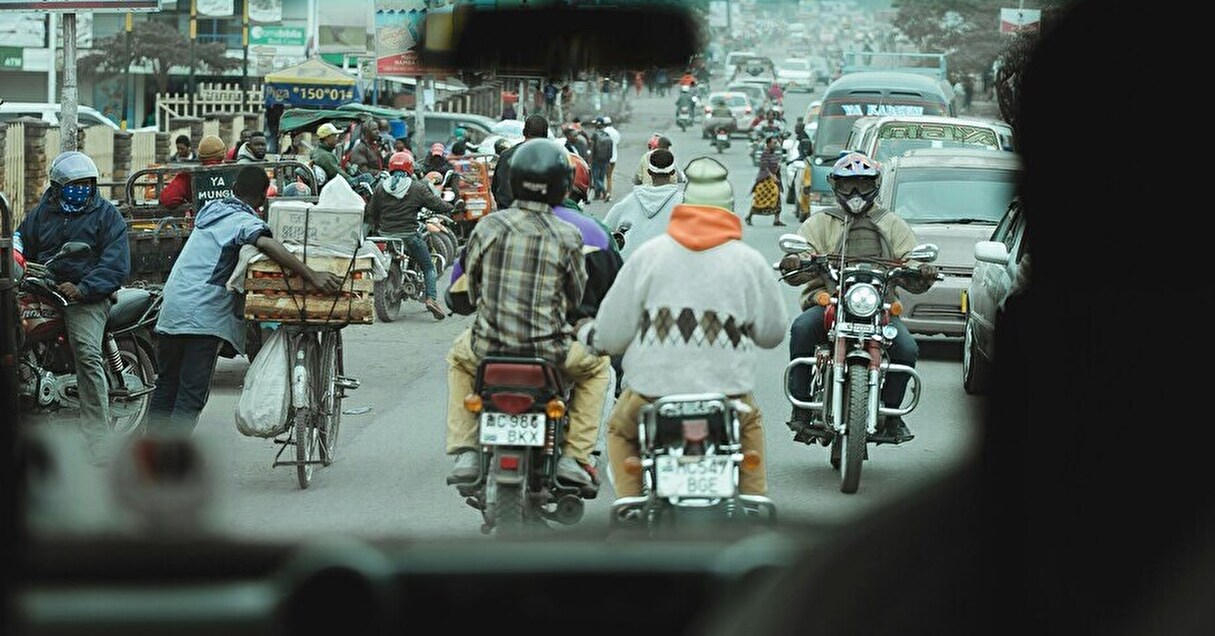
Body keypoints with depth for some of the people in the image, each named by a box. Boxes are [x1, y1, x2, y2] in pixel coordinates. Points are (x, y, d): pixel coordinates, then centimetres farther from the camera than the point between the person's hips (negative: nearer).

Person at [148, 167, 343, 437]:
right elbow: (266, 244, -29)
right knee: (191, 395, -6)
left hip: (171, 308, 7)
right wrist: (312, 276, -34)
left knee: (166, 386, 17)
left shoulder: (211, 209, 17)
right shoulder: (245, 221, -8)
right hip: (205, 317, -7)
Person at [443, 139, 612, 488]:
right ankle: (574, 455, 16)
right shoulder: (567, 236, -8)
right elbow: (577, 295, 4)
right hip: (547, 350, -2)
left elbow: (470, 285, 7)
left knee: (459, 357, 36)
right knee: (596, 365, 28)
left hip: (489, 346, 2)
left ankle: (464, 452, 24)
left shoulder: (488, 226, -4)